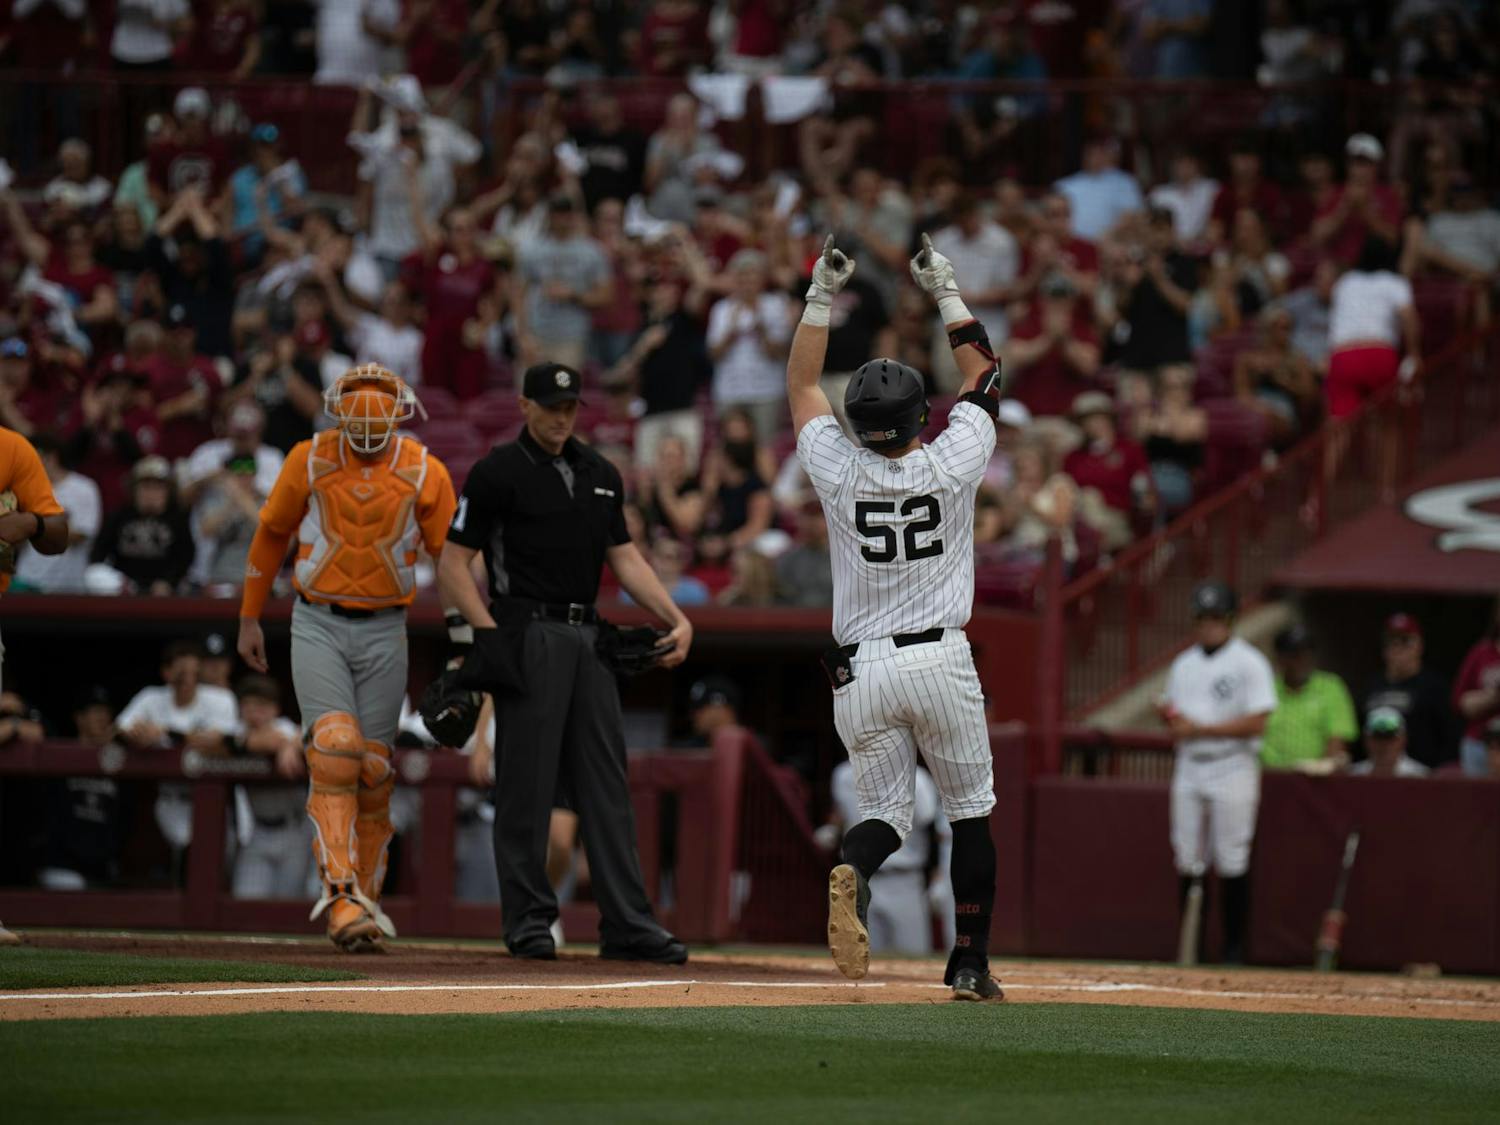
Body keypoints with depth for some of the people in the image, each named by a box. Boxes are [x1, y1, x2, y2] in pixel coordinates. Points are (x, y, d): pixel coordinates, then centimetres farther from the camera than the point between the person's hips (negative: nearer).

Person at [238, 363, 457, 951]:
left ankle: (366, 900, 16)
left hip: (384, 632, 1)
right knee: (334, 753, -16)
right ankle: (342, 899, -21)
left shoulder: (425, 473, -5)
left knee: (373, 770, 4)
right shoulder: (309, 461, -4)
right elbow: (271, 534, 10)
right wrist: (249, 620, 14)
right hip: (318, 626, -1)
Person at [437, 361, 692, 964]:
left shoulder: (601, 474, 16)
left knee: (606, 784, 3)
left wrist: (676, 618, 5)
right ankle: (528, 920, 3)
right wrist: (490, 637, -16)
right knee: (527, 784, -4)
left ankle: (627, 924, 3)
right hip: (528, 637, -6)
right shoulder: (497, 472, -3)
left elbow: (625, 557, 18)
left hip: (587, 638, 6)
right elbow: (453, 564, -5)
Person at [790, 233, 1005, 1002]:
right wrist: (946, 293, 18)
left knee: (886, 812, 8)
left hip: (859, 671, 1)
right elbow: (982, 376, 11)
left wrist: (821, 296, 15)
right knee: (970, 809, 12)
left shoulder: (838, 472, -2)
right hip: (940, 662, -1)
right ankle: (970, 964, 9)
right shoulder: (951, 465, -4)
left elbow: (800, 385, 13)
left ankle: (852, 869, -29)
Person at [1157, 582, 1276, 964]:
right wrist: (1169, 714, -4)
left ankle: (1234, 948, -1)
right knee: (1187, 860, 3)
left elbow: (1256, 723, -13)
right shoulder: (1184, 664, 16)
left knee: (1232, 863, -5)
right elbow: (1173, 713, 22)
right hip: (1189, 770, 6)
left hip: (1232, 771, -6)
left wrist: (1199, 729, -15)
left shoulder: (1249, 663, -5)